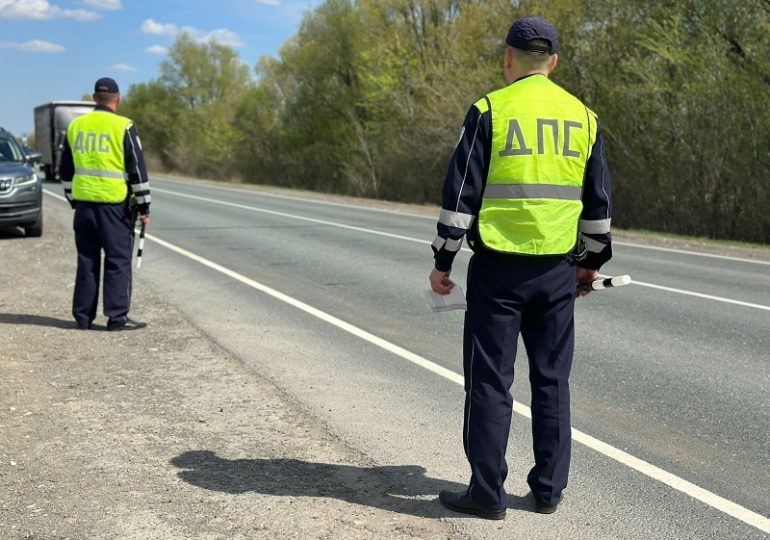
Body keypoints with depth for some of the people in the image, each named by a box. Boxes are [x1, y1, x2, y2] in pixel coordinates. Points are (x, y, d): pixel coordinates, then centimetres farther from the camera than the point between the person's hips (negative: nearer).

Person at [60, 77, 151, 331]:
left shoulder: (75, 126, 10)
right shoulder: (123, 127, -7)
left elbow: (66, 169, 16)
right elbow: (137, 169, -7)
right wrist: (143, 206, 0)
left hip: (84, 203, 5)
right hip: (114, 204, -5)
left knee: (87, 261, 12)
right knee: (118, 260, 1)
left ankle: (83, 316, 15)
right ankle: (117, 316, 0)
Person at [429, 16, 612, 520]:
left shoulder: (490, 110, -5)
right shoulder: (583, 116, 8)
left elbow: (461, 192, -7)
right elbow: (598, 201, 12)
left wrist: (443, 260, 0)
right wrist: (593, 260, 23)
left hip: (498, 268, -4)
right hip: (558, 270, 4)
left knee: (490, 382, 4)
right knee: (552, 381, 13)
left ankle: (487, 493, 9)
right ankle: (549, 489, 20)